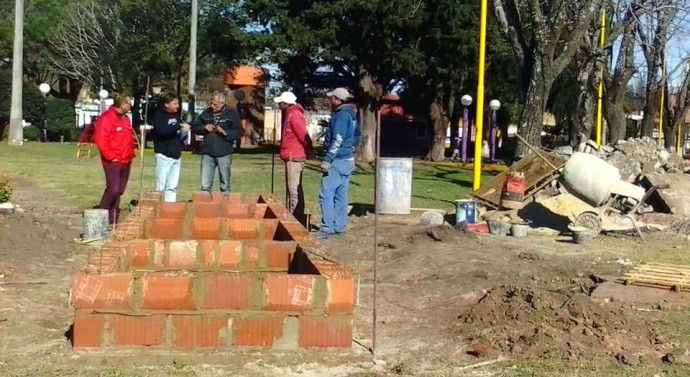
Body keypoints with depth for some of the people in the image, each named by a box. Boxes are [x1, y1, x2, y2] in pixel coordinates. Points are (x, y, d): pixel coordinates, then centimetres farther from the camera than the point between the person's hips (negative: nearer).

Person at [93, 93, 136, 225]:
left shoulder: (125, 118, 15)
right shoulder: (107, 118, -14)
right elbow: (100, 140, -19)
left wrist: (131, 154, 13)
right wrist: (111, 157, -17)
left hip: (126, 161, 9)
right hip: (113, 161, -9)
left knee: (119, 191, 8)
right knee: (113, 189, -14)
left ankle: (113, 219, 13)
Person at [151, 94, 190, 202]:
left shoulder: (176, 117, 15)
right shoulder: (159, 116, -5)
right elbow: (162, 131, -24)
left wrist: (184, 132, 2)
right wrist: (179, 126, -22)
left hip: (176, 155, 7)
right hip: (164, 155, -7)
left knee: (172, 187, 7)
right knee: (161, 186, -4)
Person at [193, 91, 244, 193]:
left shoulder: (232, 113, 0)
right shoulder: (206, 113, 9)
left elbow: (240, 132, -2)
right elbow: (195, 128, 17)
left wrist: (226, 133, -17)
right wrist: (204, 127, -4)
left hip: (224, 154, -2)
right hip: (207, 154, 2)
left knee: (225, 186, 7)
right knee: (205, 186, 1)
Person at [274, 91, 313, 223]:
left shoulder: (295, 115, -17)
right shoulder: (288, 114, 15)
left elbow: (303, 135, -21)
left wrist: (310, 150, -11)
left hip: (295, 157, -10)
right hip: (290, 157, 10)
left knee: (294, 189, -9)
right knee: (291, 188, 15)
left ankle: (297, 218, -8)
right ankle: (291, 216, 22)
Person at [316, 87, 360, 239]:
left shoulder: (341, 115, -15)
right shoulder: (351, 115, 14)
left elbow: (337, 141, -22)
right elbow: (356, 136, 26)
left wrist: (327, 159, -22)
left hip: (338, 161, -10)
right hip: (348, 160, 10)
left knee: (326, 193, -10)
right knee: (340, 195, 11)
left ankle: (327, 228, -11)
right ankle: (339, 227, 15)